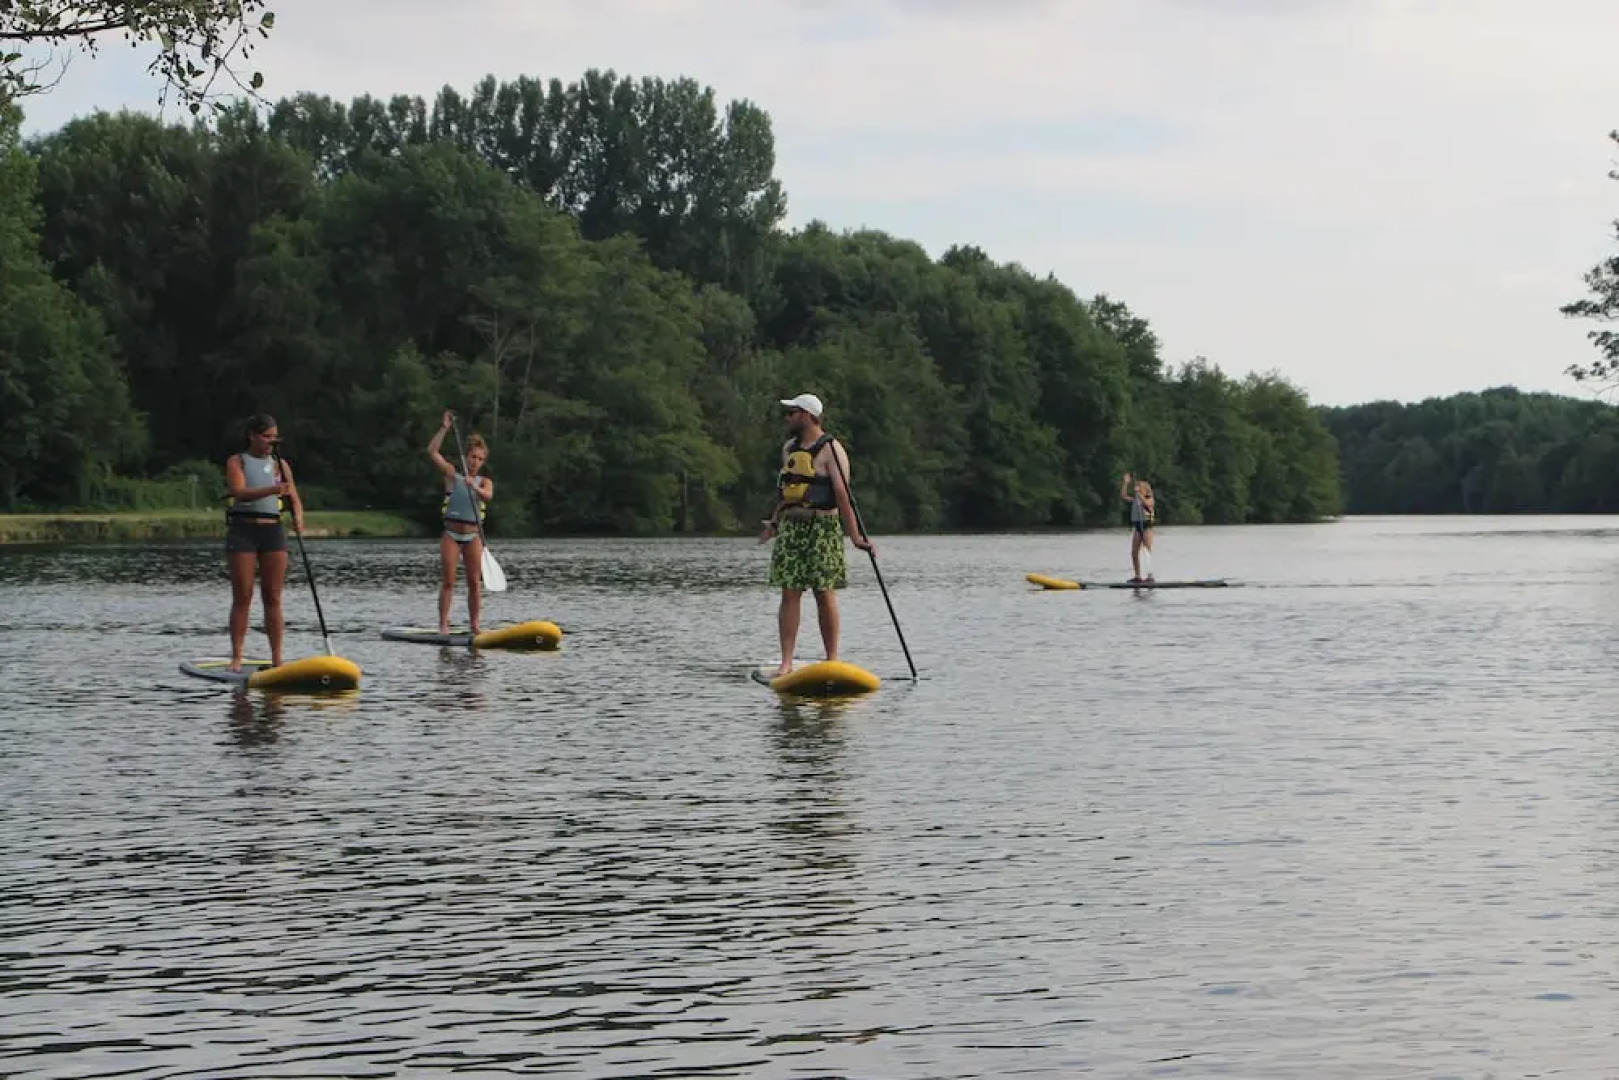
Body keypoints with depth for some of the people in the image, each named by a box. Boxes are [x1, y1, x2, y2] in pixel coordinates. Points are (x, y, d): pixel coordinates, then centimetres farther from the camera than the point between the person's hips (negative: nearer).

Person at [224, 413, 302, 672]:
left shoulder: (280, 465, 13)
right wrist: (272, 490, -31)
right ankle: (236, 658, -1)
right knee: (242, 598, -3)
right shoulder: (237, 462, 1)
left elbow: (294, 498, 8)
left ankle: (277, 659, 3)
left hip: (273, 531, 3)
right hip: (242, 531, -3)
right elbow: (239, 492, -16)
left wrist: (298, 517, -15)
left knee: (273, 598, 2)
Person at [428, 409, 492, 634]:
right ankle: (443, 625, -7)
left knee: (475, 583, 0)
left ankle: (474, 625, 7)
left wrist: (475, 487, -34)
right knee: (448, 582, -5)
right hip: (451, 534, -2)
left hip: (473, 536, 2)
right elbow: (432, 452, -6)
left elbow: (488, 495, -14)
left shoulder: (484, 482, 9)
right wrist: (444, 428, -11)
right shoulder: (452, 474, 5)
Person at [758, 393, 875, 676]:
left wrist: (854, 536, -18)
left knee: (825, 594, -3)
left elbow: (843, 496, -13)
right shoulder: (789, 448, 16)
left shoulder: (830, 450, -6)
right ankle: (786, 662, -3)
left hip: (822, 528, -6)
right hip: (790, 527, 6)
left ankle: (832, 661, 6)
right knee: (789, 594, -1)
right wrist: (774, 524, 29)